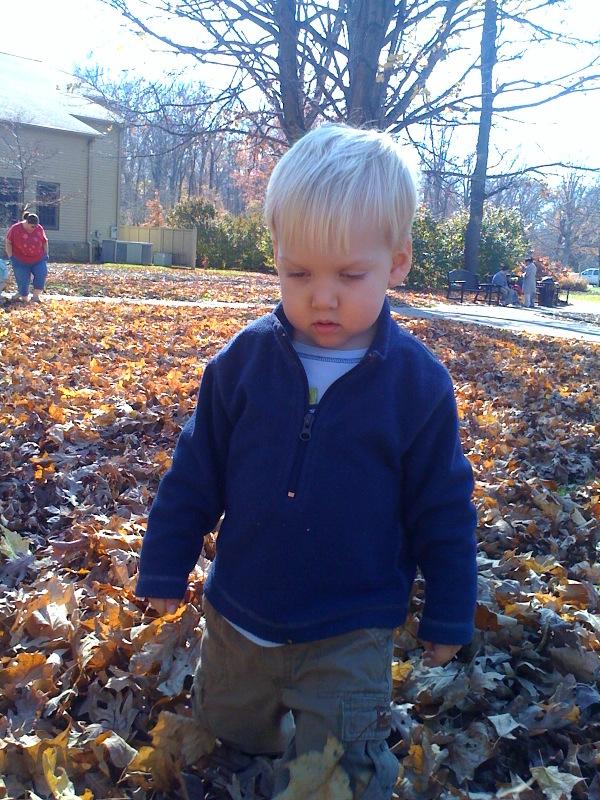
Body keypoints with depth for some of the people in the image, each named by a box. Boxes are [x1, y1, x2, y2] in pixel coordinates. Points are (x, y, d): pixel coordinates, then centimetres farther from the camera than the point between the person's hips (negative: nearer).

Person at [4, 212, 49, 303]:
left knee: (42, 274, -20)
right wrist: (11, 256, -10)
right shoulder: (15, 229, -10)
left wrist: (46, 254, 3)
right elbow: (8, 243, -4)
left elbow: (45, 241, 11)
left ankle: (36, 296, -10)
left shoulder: (39, 229, -4)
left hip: (38, 260, 2)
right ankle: (24, 299, 15)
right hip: (21, 261, -2)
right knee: (23, 281, -3)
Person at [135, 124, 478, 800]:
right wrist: (165, 567, 5)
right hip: (236, 616, 3)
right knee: (227, 741, 25)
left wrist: (448, 618, 1)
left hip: (351, 635, -3)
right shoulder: (245, 359, -11)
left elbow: (443, 511, -6)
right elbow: (195, 472, -1)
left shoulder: (419, 384, -15)